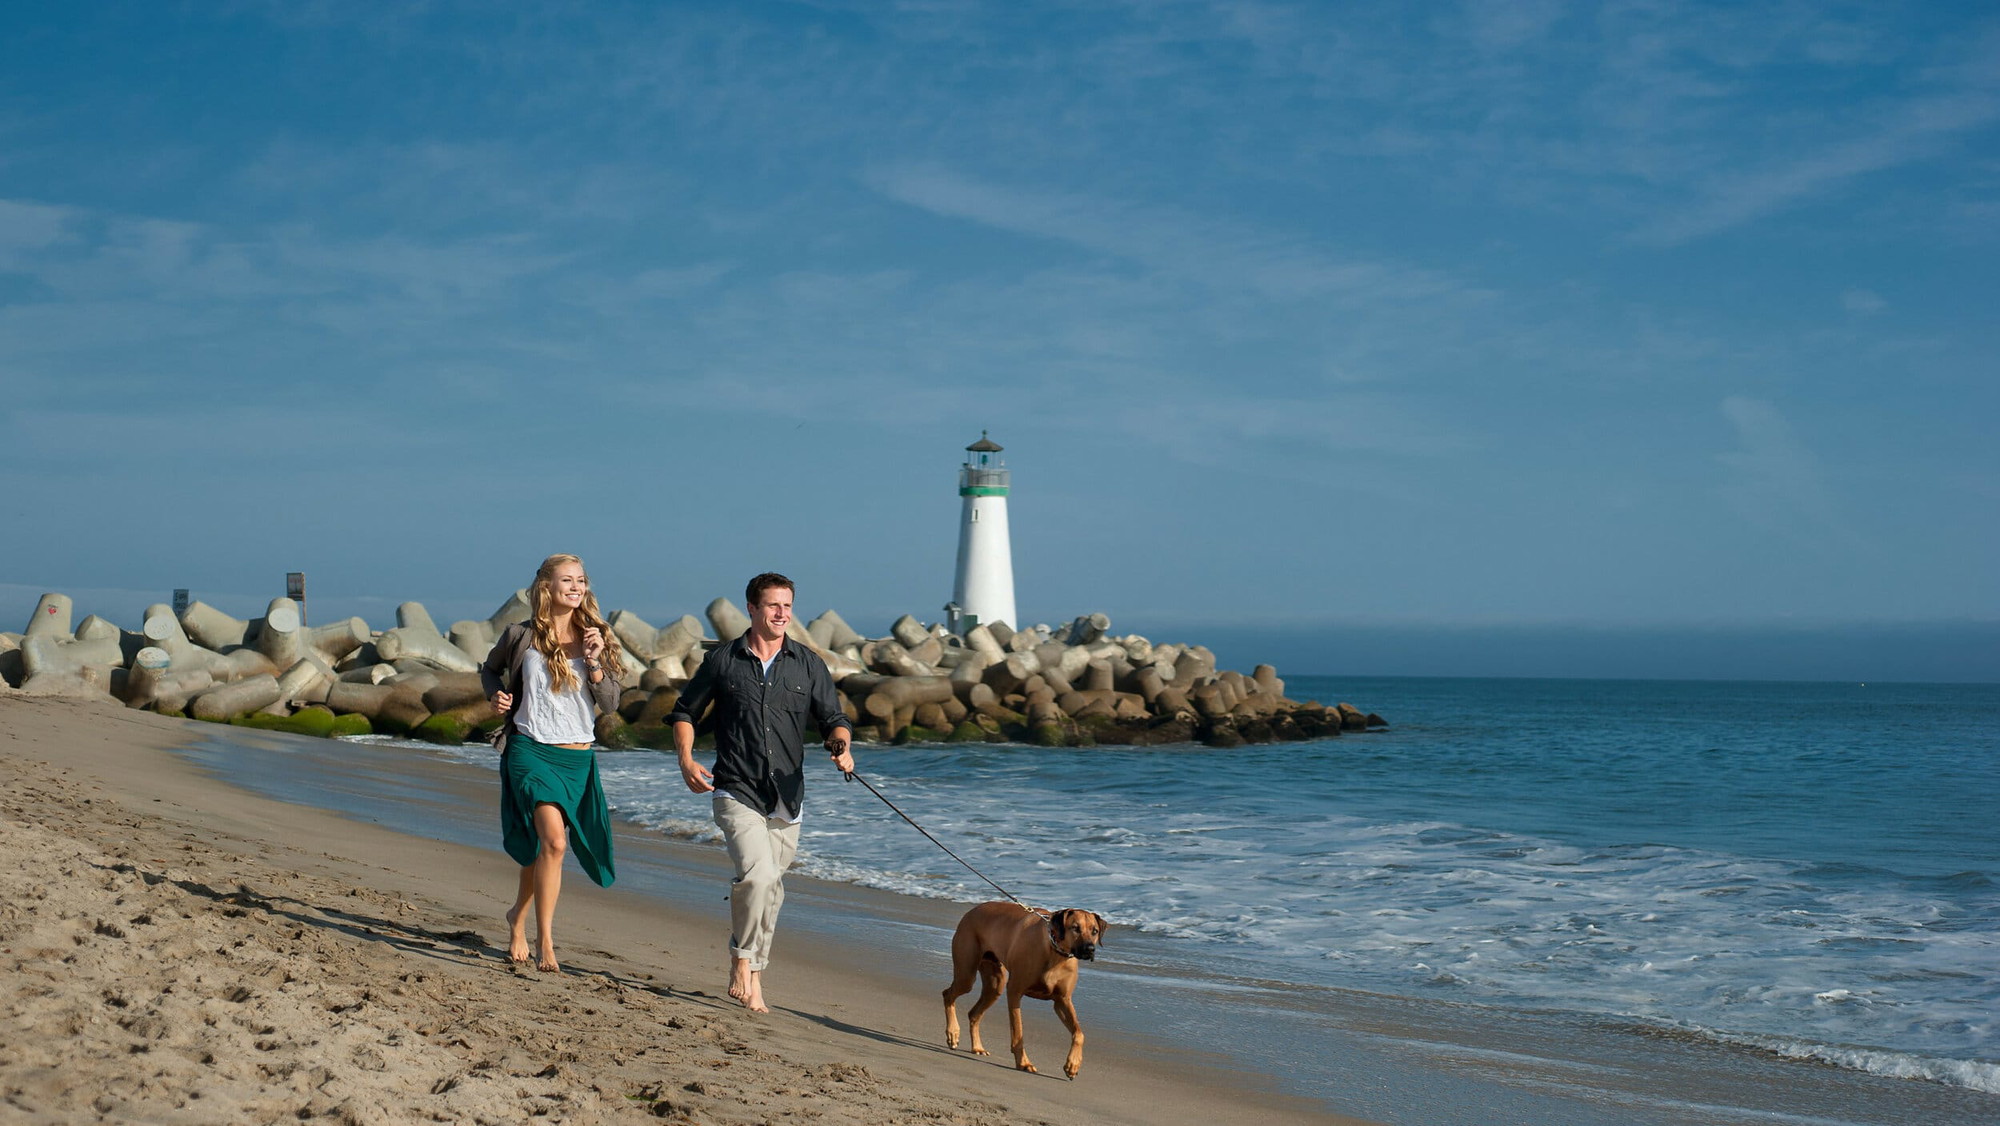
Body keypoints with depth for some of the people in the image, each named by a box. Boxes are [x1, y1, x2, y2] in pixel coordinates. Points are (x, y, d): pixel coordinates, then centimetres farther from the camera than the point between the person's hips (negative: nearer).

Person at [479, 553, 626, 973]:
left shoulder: (594, 639, 3)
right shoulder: (521, 636, -2)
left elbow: (610, 703, -2)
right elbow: (490, 669, 17)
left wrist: (594, 662, -16)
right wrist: (496, 695, -3)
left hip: (578, 758, 3)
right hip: (530, 749, -3)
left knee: (540, 846, 16)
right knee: (554, 841, -21)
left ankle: (519, 918, 42)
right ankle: (544, 943, -14)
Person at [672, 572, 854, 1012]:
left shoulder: (808, 665, 6)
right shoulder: (723, 660, 2)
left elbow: (833, 719, 7)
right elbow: (685, 712, 11)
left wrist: (842, 747, -16)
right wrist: (686, 760, -5)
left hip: (786, 798, 3)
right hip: (736, 793, -3)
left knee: (770, 890, 11)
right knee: (757, 874, -23)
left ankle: (752, 974, 27)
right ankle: (743, 961, -4)